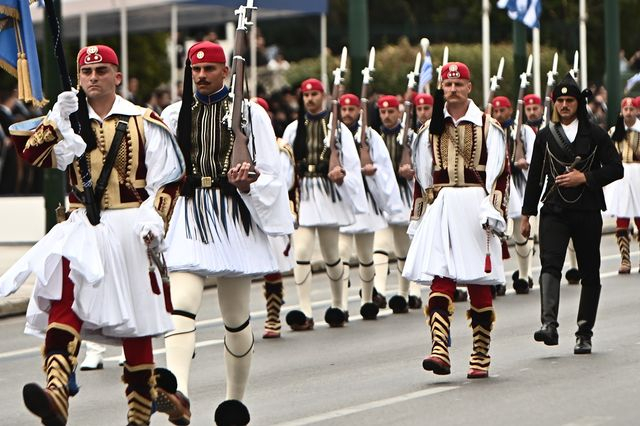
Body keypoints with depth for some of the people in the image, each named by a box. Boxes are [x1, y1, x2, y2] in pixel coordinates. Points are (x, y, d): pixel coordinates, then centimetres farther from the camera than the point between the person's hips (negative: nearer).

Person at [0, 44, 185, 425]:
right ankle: (57, 395, -38)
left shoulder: (144, 123, 4)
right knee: (64, 300, -22)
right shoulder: (68, 122, 11)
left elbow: (167, 179, 3)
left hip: (129, 229, -1)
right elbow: (32, 153, -3)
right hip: (82, 228, 2)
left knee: (135, 322, 5)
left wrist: (155, 222, -9)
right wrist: (58, 120, -15)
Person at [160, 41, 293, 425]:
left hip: (234, 217, 0)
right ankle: (178, 393, -36)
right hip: (188, 218, 1)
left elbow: (270, 174, 4)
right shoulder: (174, 115, 11)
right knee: (182, 304, -20)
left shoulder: (250, 113, 5)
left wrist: (248, 179, -17)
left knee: (236, 317, 7)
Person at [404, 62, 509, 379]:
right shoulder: (431, 129, 13)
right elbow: (422, 177, 18)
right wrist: (422, 215, 16)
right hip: (441, 208, 2)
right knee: (439, 279, -11)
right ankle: (439, 350, -20)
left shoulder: (488, 127, 4)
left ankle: (481, 357, 10)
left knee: (480, 284, 2)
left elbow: (499, 173, -2)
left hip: (475, 208, -2)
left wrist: (492, 210, -12)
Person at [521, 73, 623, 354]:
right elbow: (535, 176, 14)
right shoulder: (545, 136, 10)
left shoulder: (595, 135, 5)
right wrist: (527, 214, 14)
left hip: (587, 212, 0)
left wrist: (585, 178, -11)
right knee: (550, 263, -19)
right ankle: (549, 325, -31)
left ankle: (584, 334, 12)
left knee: (589, 273, 3)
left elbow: (616, 168, 2)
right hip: (554, 211, 0)